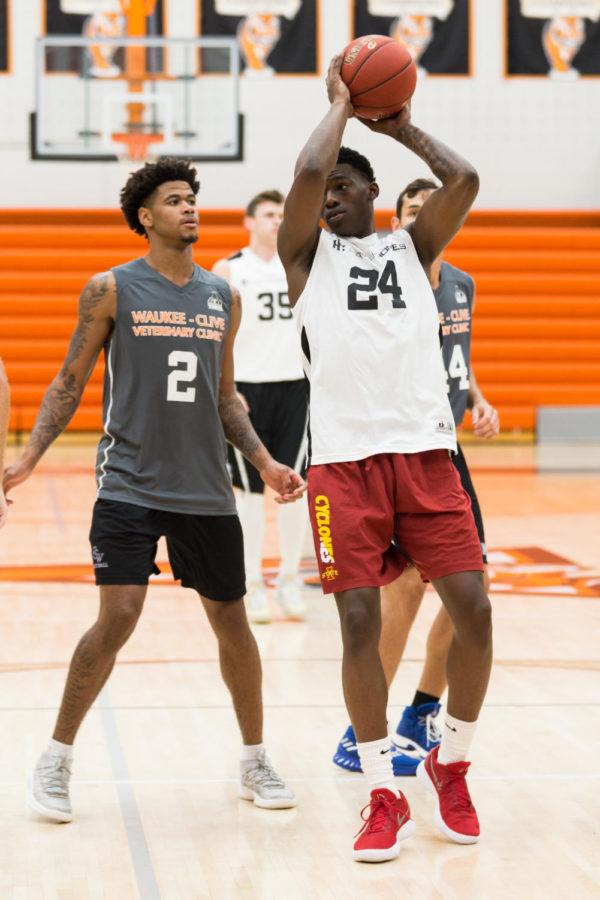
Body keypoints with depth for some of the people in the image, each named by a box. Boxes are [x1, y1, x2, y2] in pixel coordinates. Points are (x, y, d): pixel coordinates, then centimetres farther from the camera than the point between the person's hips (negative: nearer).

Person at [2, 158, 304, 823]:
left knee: (232, 620, 8)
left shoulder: (222, 298, 10)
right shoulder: (112, 290, -2)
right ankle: (55, 761, 2)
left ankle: (255, 762, 24)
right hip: (129, 485, -4)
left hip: (206, 489, 4)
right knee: (118, 617, -13)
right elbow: (69, 384, 1)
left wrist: (264, 462, 8)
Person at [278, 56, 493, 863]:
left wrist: (403, 127, 11)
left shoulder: (413, 247, 16)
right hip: (345, 459, -2)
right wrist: (342, 103, 6)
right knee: (359, 623, -7)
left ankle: (451, 765, 16)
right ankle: (384, 797, 5)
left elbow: (465, 181, -1)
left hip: (426, 454, 2)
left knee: (472, 610, -6)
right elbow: (305, 172, -8)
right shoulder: (308, 253, 10)